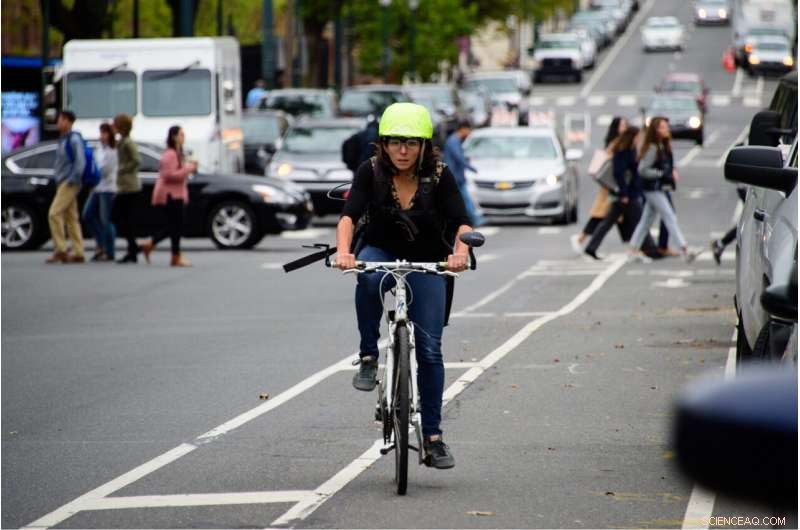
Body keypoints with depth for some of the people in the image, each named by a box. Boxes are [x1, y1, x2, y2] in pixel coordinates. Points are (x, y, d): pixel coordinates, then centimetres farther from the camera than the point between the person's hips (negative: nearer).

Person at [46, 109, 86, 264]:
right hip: (62, 184, 10)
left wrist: (72, 180, -21)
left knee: (54, 213, -15)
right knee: (71, 218, 8)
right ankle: (78, 253, 8)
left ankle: (60, 250, -15)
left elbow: (80, 162, -19)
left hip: (69, 183, -10)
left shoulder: (74, 139, -12)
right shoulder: (62, 140, 17)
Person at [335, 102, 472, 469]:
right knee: (368, 277, -38)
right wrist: (343, 250, -45)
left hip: (426, 264, 0)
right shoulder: (371, 172, -14)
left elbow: (461, 222, -22)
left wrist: (460, 252, -44)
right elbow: (349, 216, -25)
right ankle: (368, 357, -23)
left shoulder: (439, 176, -14)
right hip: (381, 254, 0)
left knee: (429, 349, -7)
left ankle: (433, 436, 2)